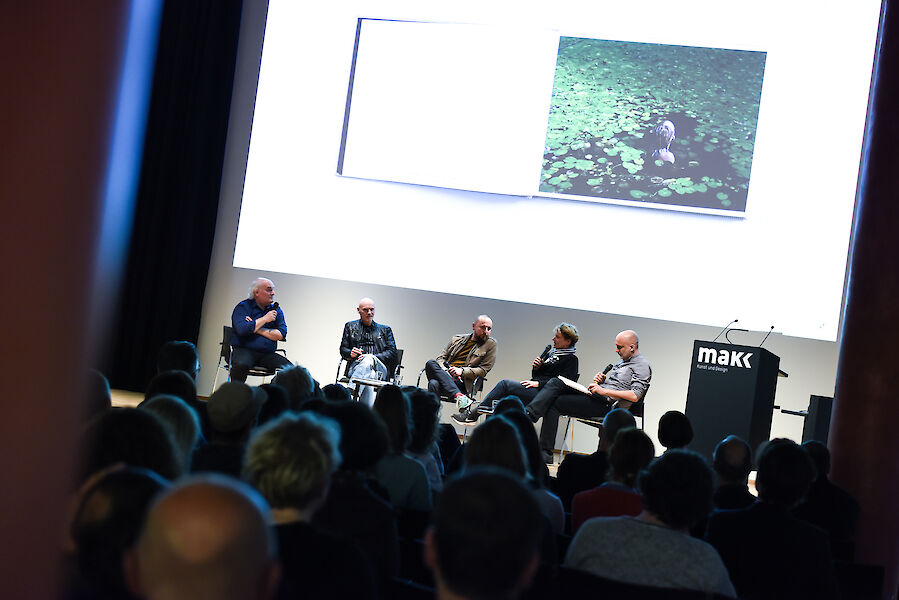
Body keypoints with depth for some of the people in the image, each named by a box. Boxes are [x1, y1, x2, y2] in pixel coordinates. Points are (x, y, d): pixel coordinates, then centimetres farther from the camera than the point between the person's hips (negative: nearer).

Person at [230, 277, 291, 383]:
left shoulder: (276, 310, 15)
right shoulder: (242, 307, 3)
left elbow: (282, 334, 1)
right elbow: (242, 330, -16)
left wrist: (258, 330, -7)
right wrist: (265, 319, -6)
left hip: (267, 354, 3)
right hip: (244, 350, -3)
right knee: (241, 364, -37)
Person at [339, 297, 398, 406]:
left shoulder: (385, 330, 25)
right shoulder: (350, 327, 26)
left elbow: (392, 352, 12)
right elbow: (343, 350, 19)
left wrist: (372, 357, -7)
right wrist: (350, 353, -8)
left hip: (379, 368, -1)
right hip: (355, 366, 1)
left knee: (368, 360, -39)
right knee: (368, 376, -38)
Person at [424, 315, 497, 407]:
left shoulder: (490, 344, 10)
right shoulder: (457, 339, 21)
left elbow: (483, 370, 2)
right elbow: (441, 358, 18)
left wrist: (462, 371, -12)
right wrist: (445, 372, -5)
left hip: (462, 383, -4)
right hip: (445, 376, 4)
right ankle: (458, 396, -41)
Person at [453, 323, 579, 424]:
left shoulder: (571, 359, 0)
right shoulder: (551, 353, 25)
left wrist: (538, 383, -16)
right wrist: (536, 368, 5)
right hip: (533, 392, 9)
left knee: (505, 384, -20)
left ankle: (473, 411, -15)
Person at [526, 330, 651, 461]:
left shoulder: (642, 365, -7)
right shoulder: (622, 361, 23)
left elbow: (635, 396, -19)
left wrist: (604, 391, -18)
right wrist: (601, 378, 7)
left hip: (607, 405, -9)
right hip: (596, 395, 9)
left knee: (553, 404, -15)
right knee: (555, 382, -9)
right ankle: (529, 415, -20)